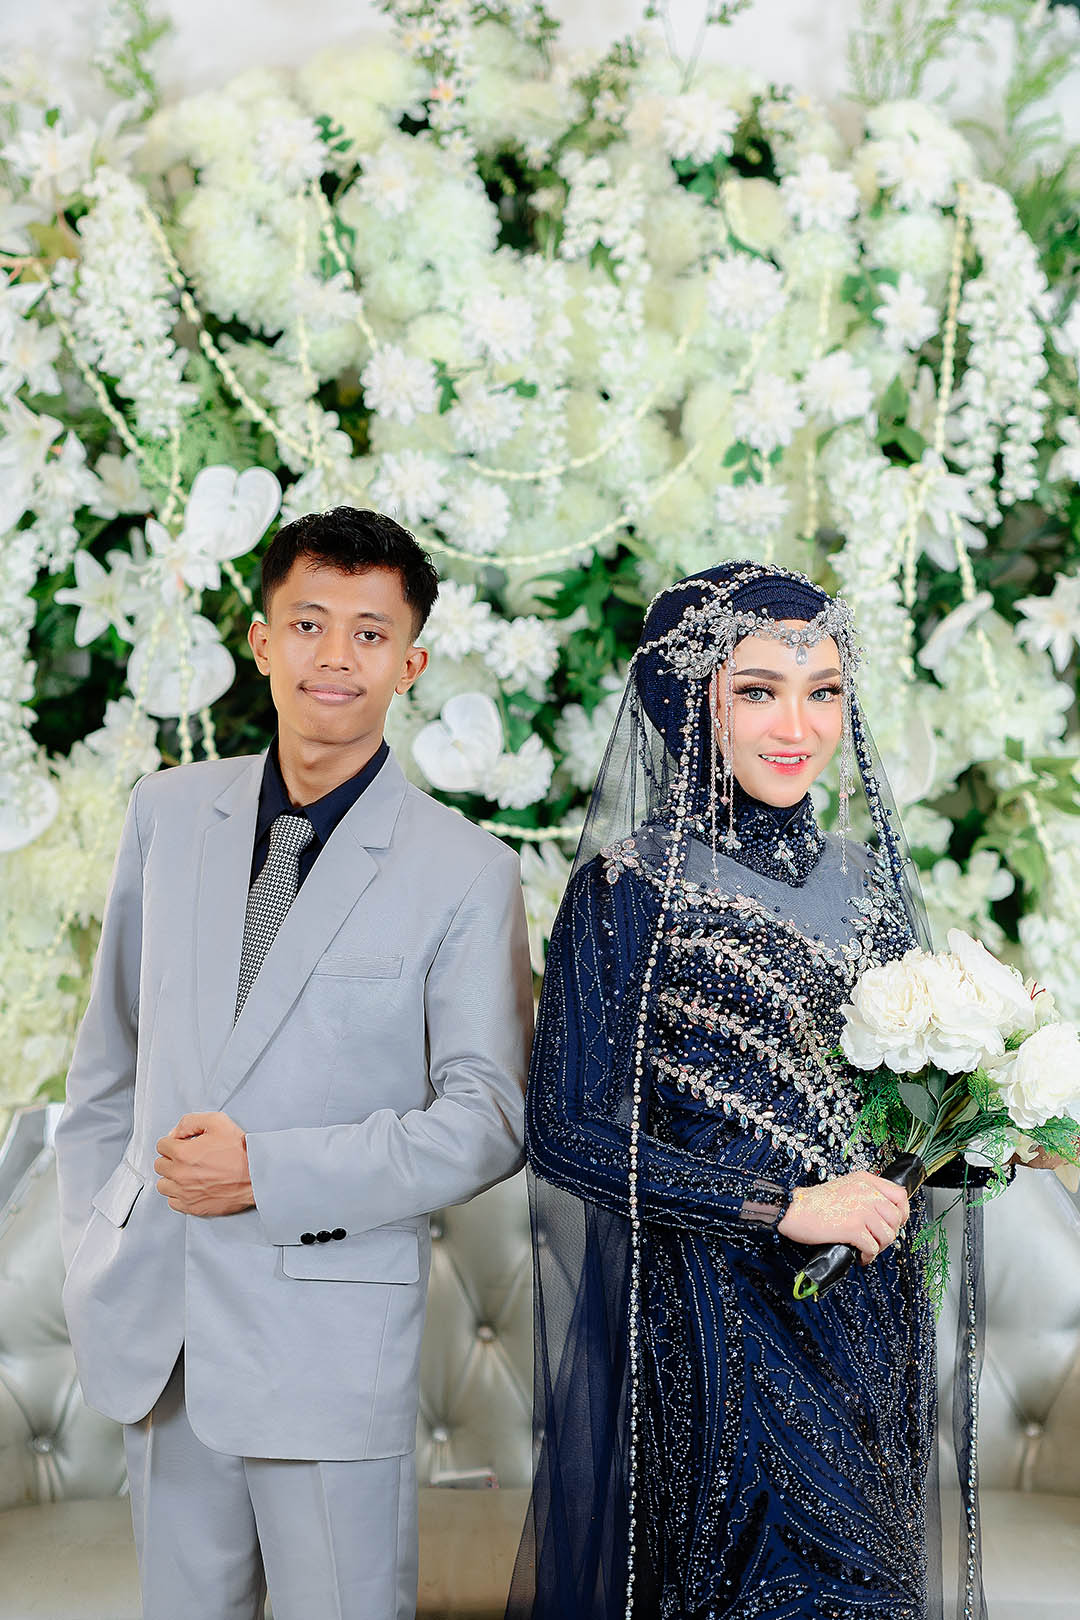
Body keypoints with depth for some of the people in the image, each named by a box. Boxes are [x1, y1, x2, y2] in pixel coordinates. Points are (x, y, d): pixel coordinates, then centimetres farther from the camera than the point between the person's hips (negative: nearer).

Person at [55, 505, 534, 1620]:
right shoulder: (168, 814, 5)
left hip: (331, 1331, -4)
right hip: (154, 1317, 4)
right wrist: (93, 1258, 9)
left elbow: (488, 1120, -9)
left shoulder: (466, 871, -8)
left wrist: (269, 1172, -16)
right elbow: (109, 1057, 13)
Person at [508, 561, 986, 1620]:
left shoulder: (862, 878, 7)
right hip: (717, 1318, -6)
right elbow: (567, 1131, -14)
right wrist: (781, 1208, -17)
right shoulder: (628, 888, -11)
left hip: (870, 1305, 6)